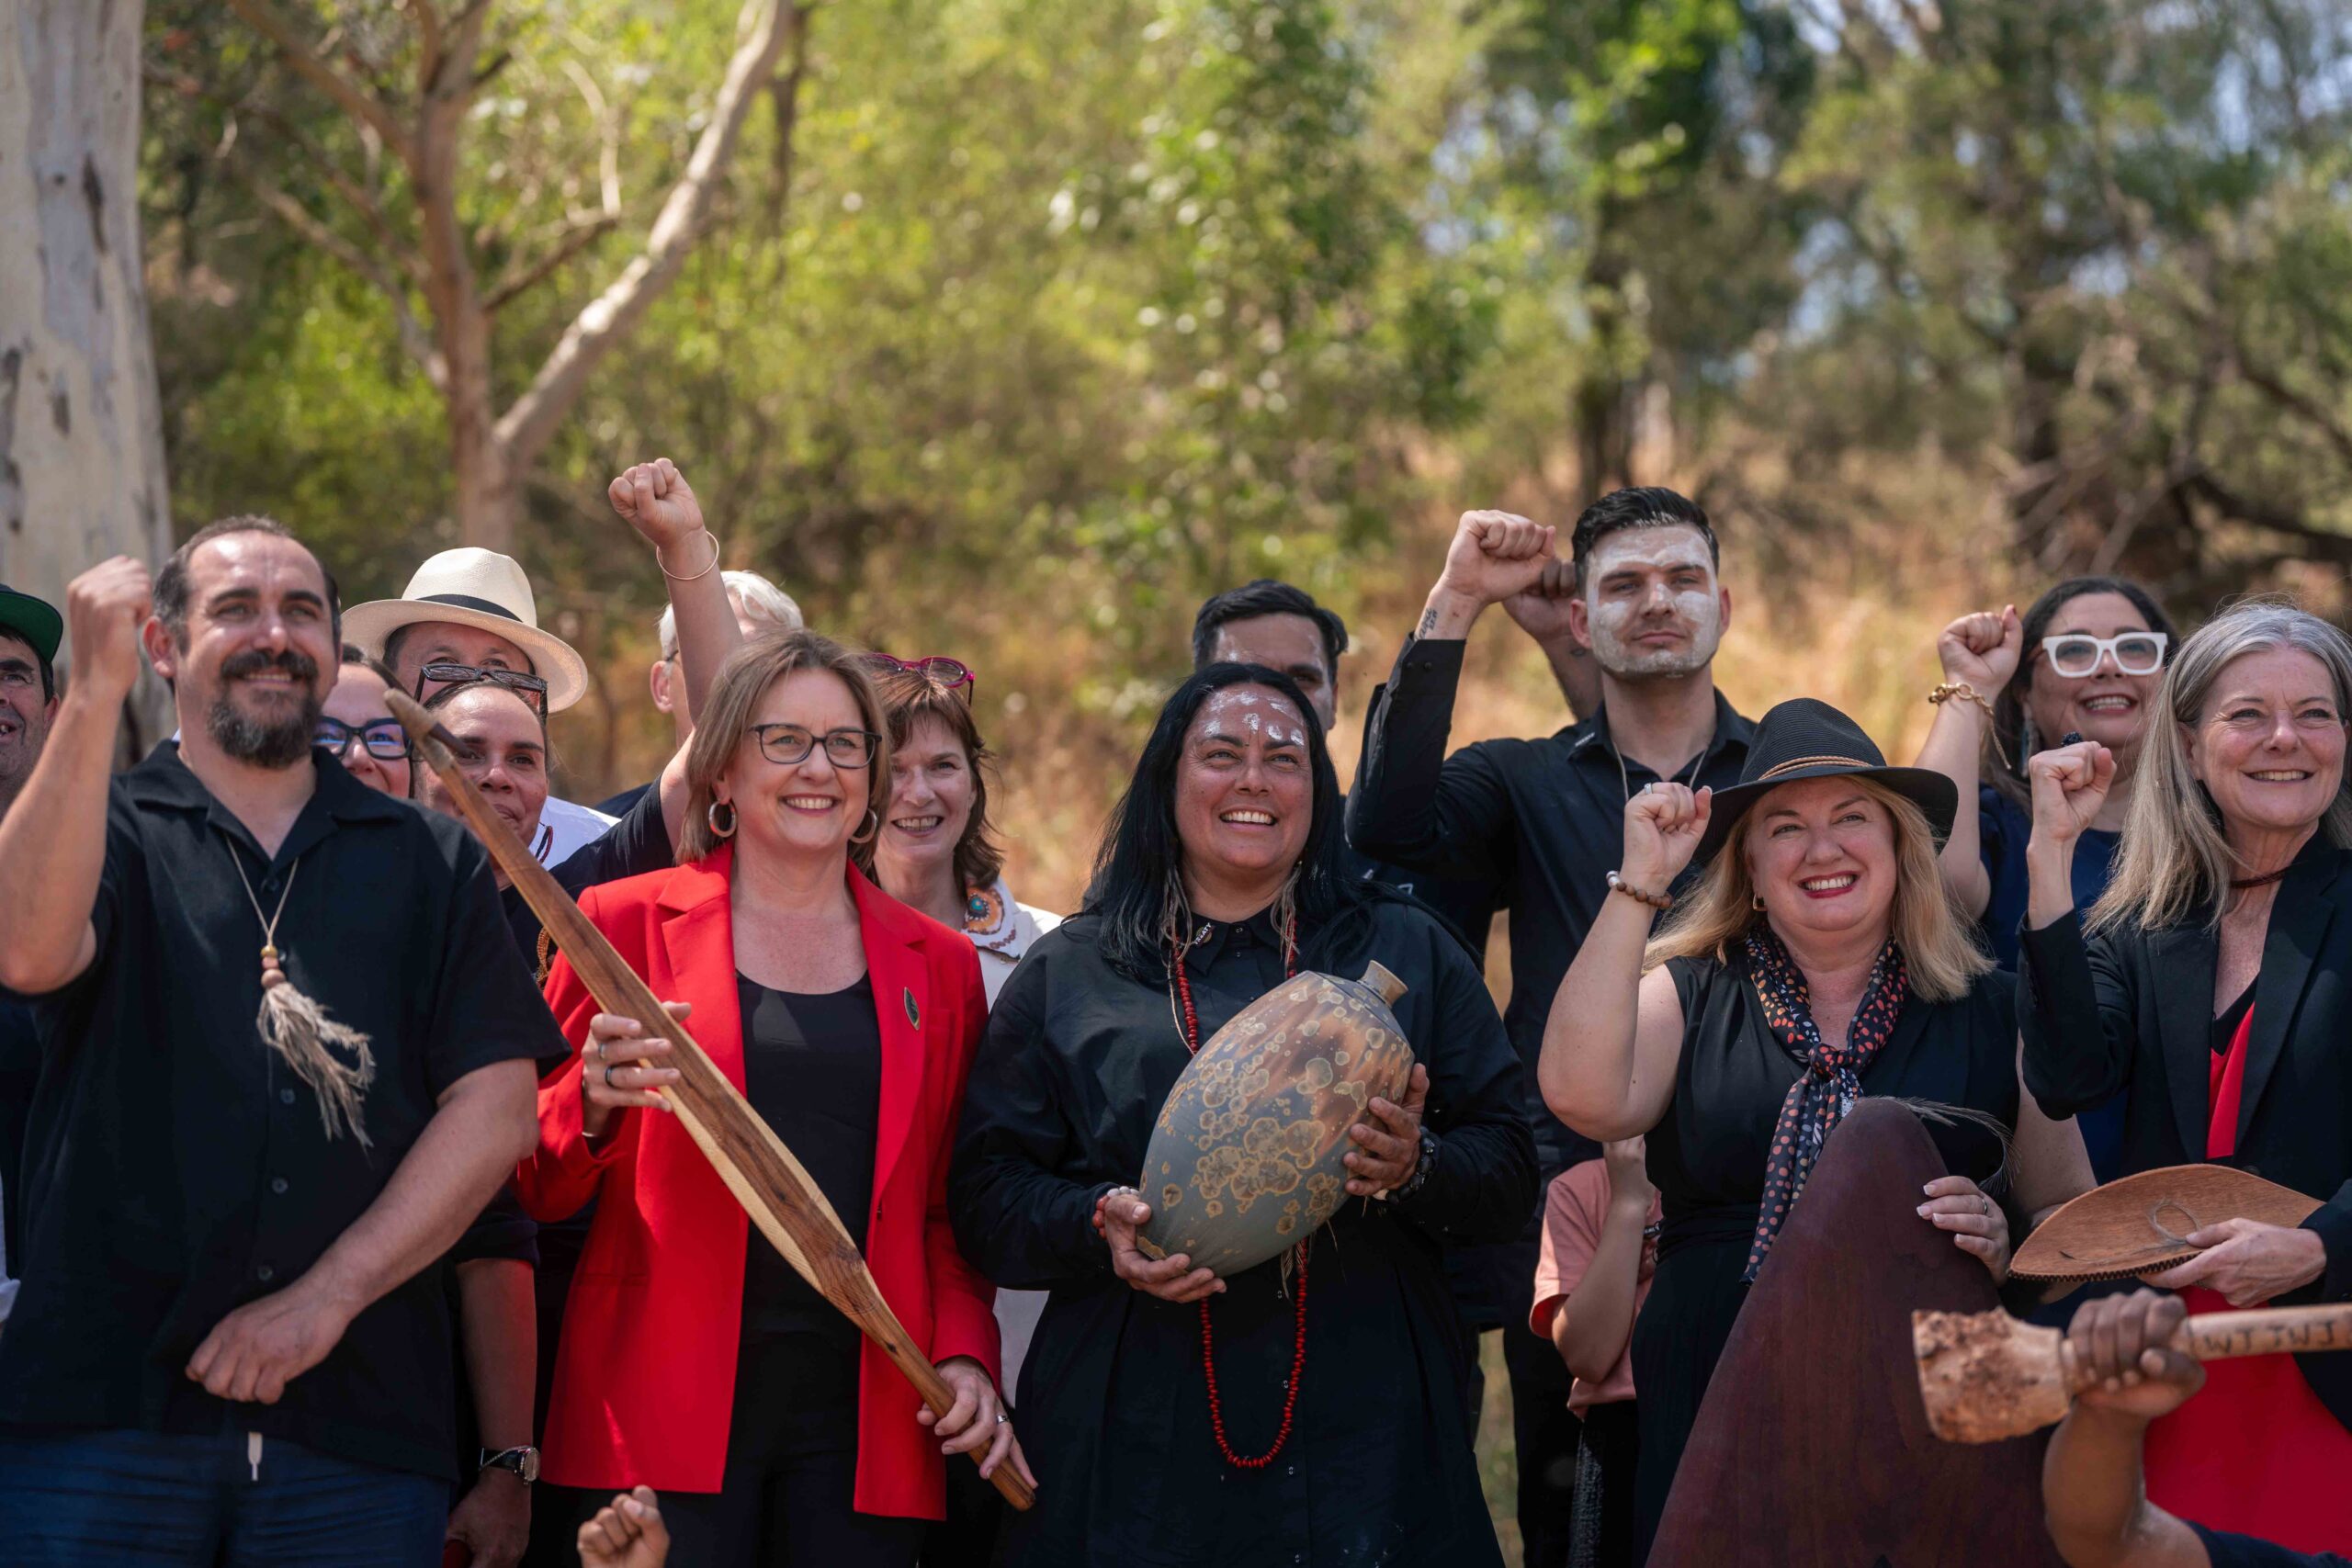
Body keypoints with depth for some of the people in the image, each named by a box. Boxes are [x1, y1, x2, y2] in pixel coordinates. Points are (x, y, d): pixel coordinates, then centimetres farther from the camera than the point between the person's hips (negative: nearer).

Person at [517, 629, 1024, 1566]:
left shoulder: (940, 964, 15)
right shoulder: (627, 921, 6)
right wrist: (596, 1100, -13)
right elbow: (537, 1189, 7)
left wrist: (965, 1357, 4)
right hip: (667, 1410, -2)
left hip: (864, 1422, 3)